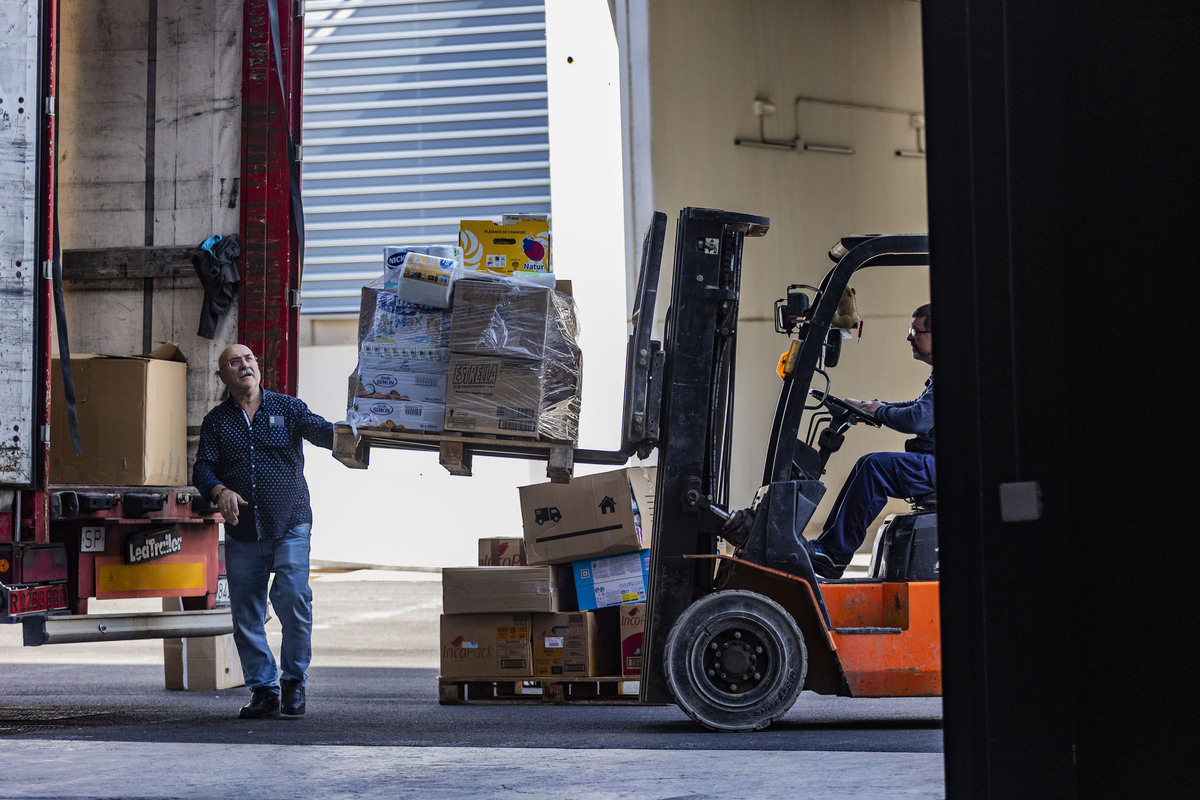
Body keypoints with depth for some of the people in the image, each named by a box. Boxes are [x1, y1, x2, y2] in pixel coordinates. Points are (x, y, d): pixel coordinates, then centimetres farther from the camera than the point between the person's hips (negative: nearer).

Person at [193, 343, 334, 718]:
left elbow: (321, 431, -8)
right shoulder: (216, 421, 10)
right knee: (246, 613, 3)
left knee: (292, 596, -17)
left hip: (290, 526, -2)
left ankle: (293, 680, -1)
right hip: (241, 533, 2)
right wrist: (220, 491, -20)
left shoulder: (287, 408, 6)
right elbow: (203, 467, 2)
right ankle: (263, 689, 13)